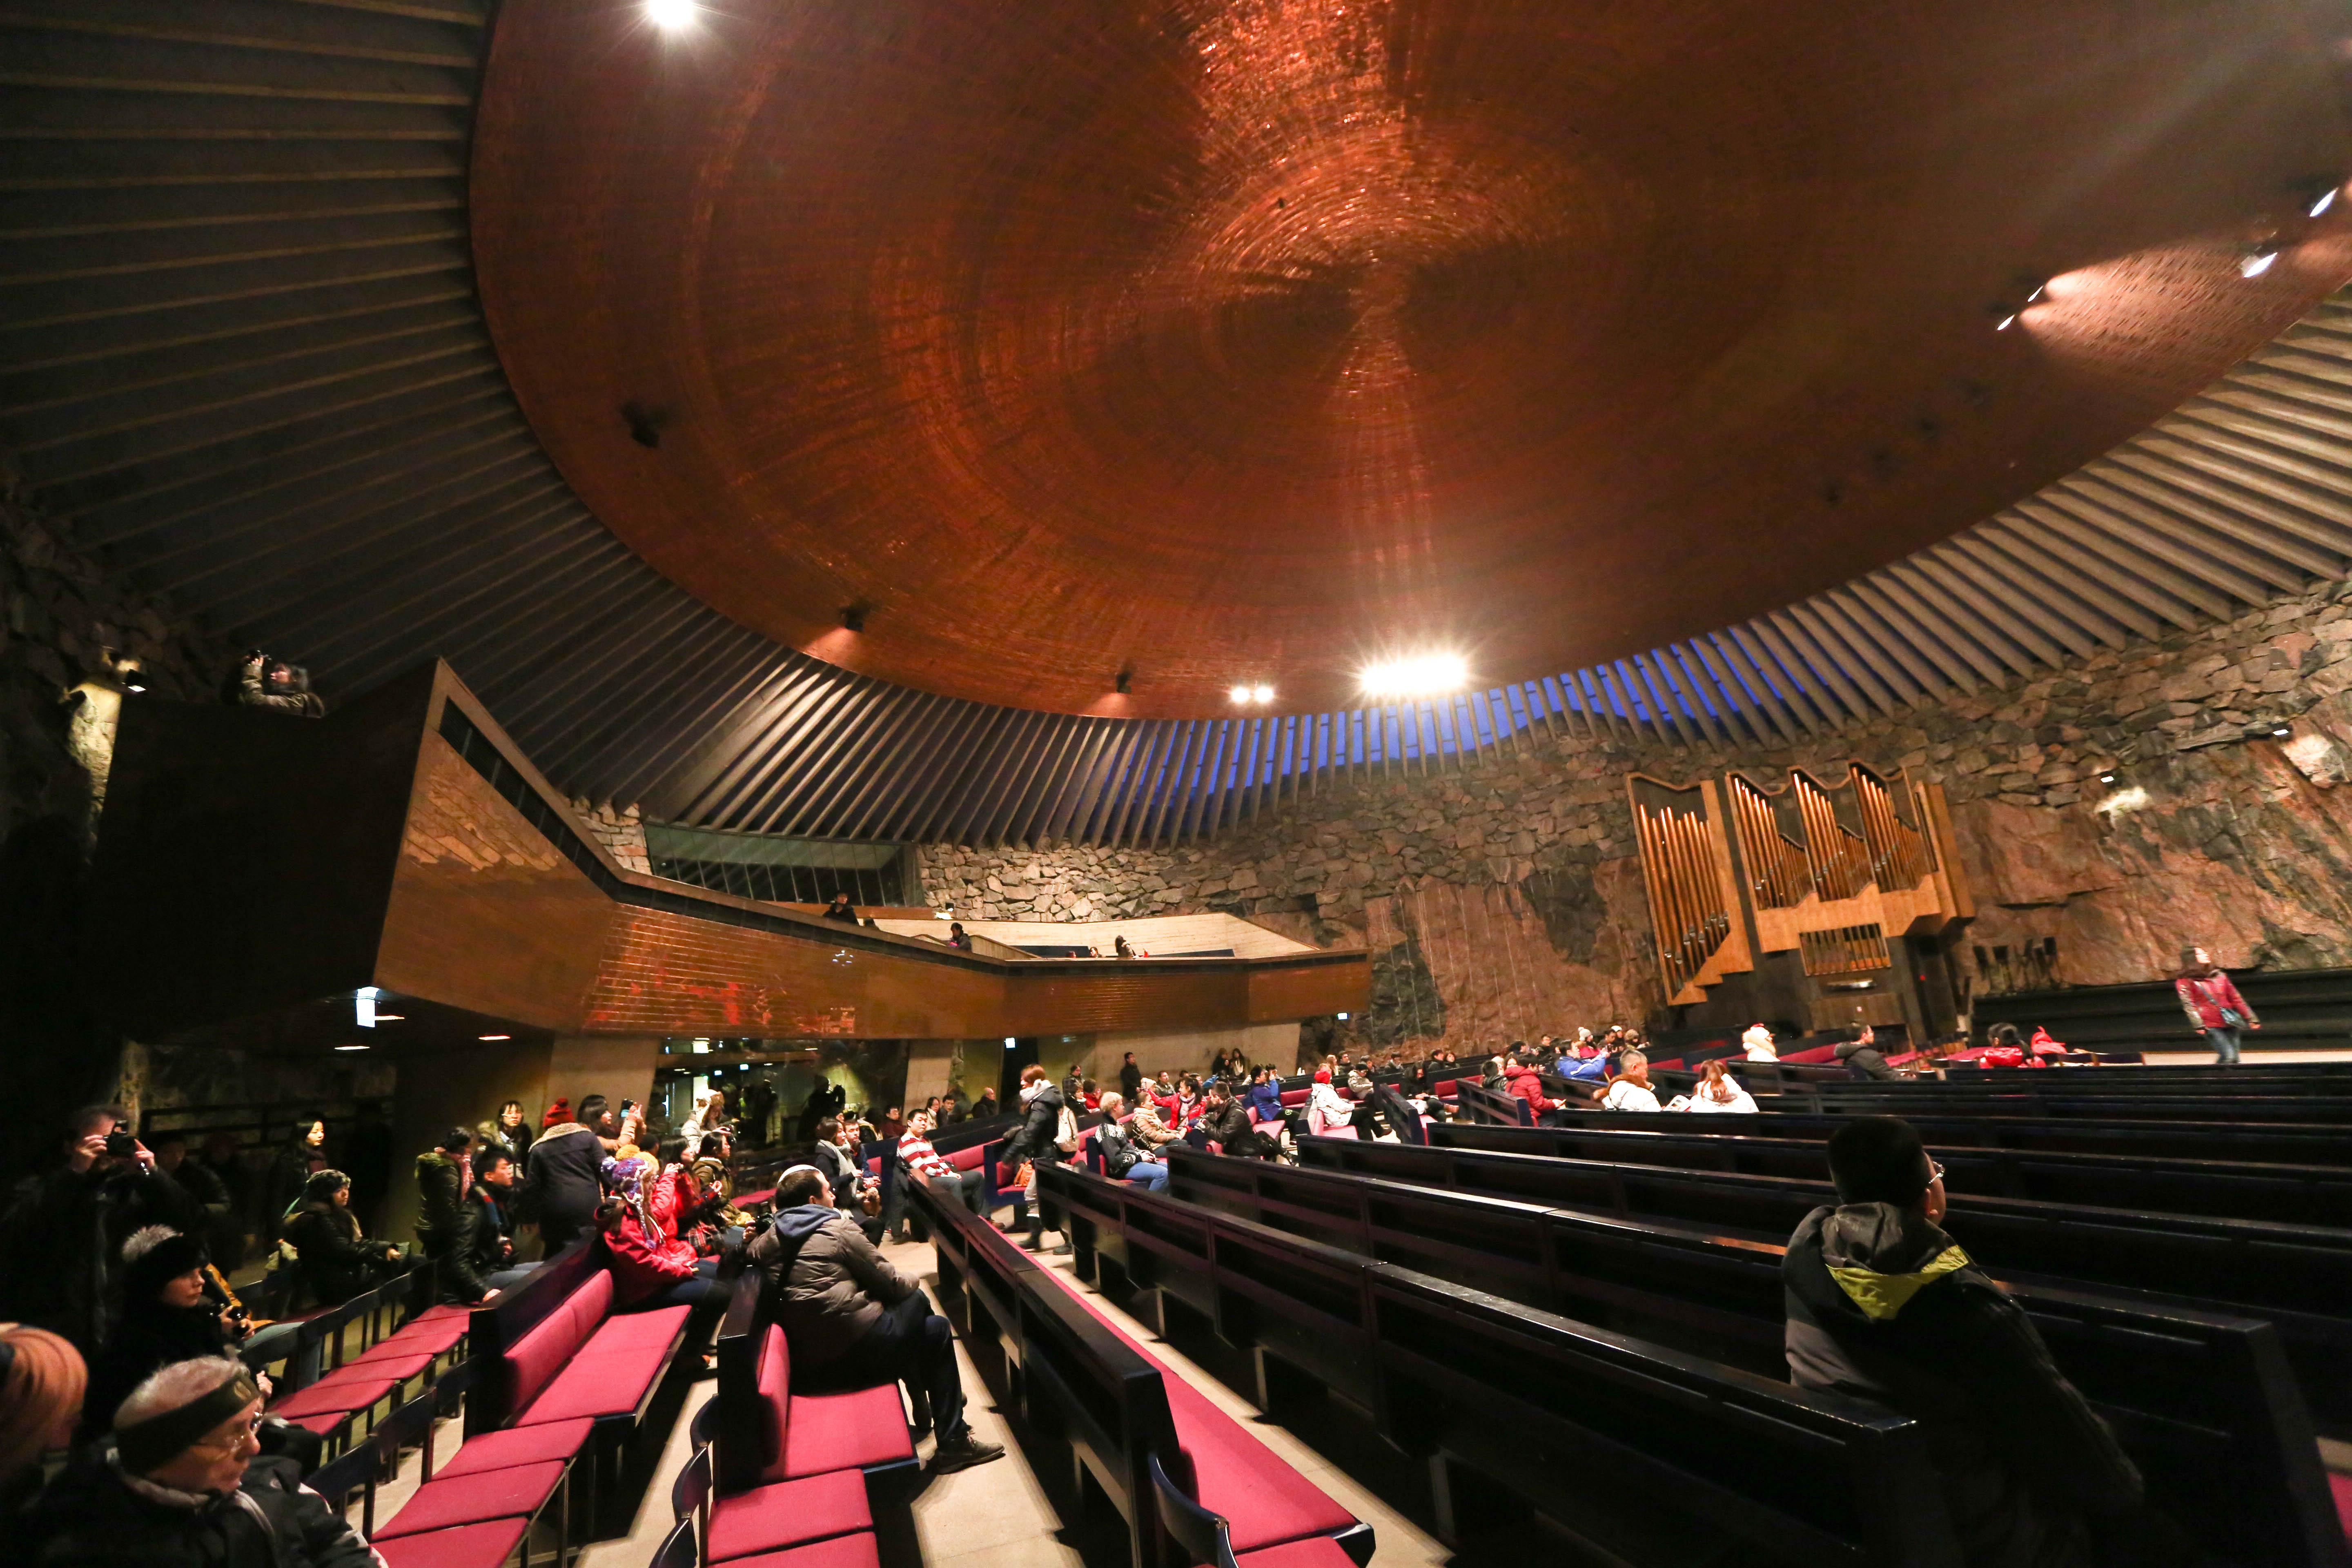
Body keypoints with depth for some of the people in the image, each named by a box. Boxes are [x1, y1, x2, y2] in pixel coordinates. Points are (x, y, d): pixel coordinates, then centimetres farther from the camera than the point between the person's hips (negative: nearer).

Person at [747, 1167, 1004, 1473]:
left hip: (804, 1356, 8)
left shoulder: (767, 1241, 7)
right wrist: (912, 1284, 18)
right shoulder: (838, 1229, -9)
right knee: (936, 1329, 14)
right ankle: (953, 1442, 13)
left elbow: (748, 1255, 32)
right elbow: (889, 1282, -3)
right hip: (857, 1347, -8)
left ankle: (926, 1405, 34)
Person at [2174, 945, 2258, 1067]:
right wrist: (2198, 1025, -20)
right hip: (2211, 1025, -6)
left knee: (2234, 1060, 5)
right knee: (2229, 1057, -16)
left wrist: (2250, 1018, 12)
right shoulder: (2185, 982, -3)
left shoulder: (2219, 976, 13)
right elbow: (2189, 1005, -10)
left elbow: (2236, 998, 16)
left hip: (2231, 1022, 6)